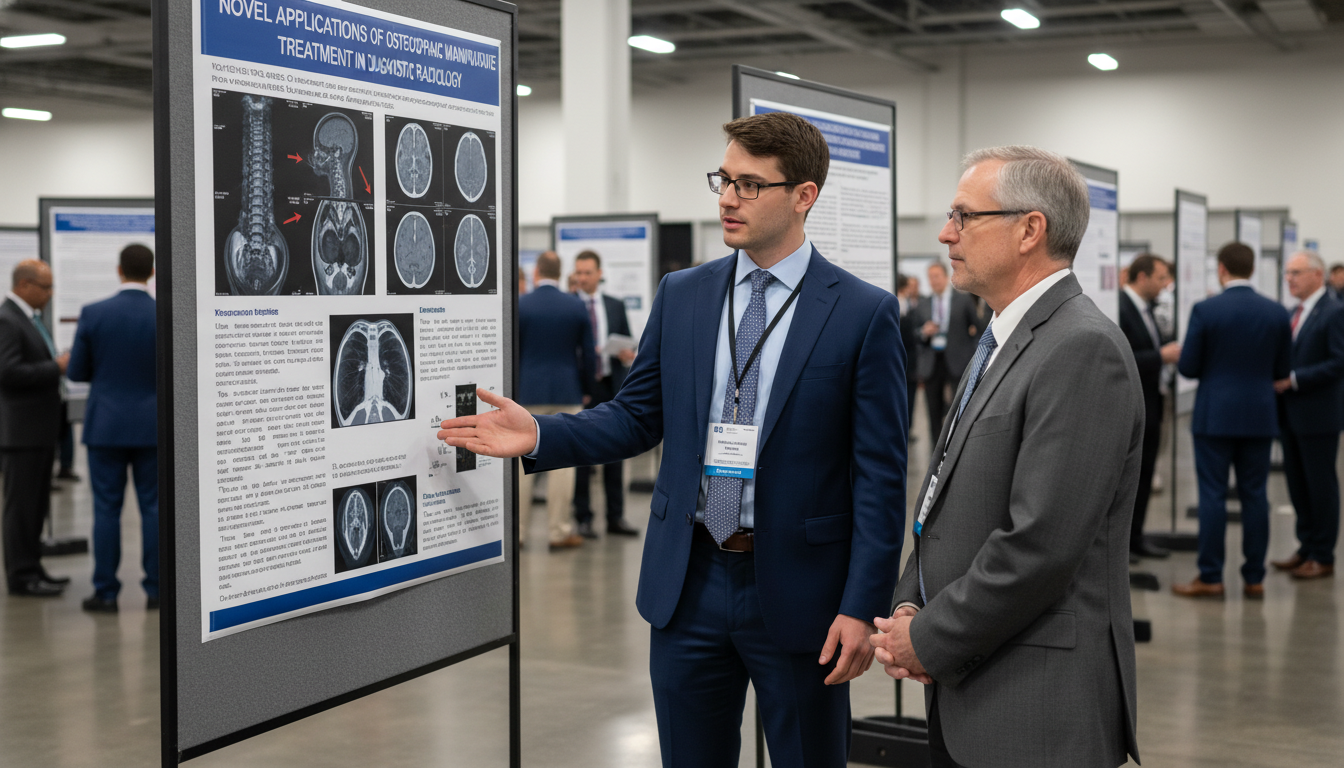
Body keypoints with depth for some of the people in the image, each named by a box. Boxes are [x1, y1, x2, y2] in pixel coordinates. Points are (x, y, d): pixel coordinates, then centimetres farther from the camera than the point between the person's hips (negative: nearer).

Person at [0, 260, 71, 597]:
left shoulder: (30, 318, 16)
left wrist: (59, 363, 6)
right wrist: (56, 367, -20)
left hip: (40, 428, 10)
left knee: (37, 503, 14)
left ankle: (31, 569, 22)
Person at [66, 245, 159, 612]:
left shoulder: (93, 314, -7)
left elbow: (76, 372, -1)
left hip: (106, 425, 0)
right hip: (152, 426, 0)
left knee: (107, 509, 4)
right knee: (154, 507, 7)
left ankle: (106, 593, 7)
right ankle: (156, 589, 9)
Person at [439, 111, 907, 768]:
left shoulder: (864, 313, -7)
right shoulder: (681, 295, 6)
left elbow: (879, 475, -8)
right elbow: (637, 417, 10)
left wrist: (862, 608, -13)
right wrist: (538, 437, -5)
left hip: (796, 589, -3)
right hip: (689, 586, 4)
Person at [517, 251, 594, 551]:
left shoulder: (518, 305, -4)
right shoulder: (576, 306, 0)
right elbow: (588, 353, 3)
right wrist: (587, 389, 16)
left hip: (526, 392, -1)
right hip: (566, 392, 1)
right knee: (562, 462, 3)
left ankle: (517, 530, 8)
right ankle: (559, 531, 5)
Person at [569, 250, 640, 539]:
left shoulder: (616, 306, 12)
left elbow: (627, 345, 12)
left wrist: (628, 355, -9)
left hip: (611, 385, 3)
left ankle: (616, 517, 13)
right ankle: (583, 518, 7)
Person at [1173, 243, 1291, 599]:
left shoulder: (1205, 310, -10)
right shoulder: (1277, 312, 2)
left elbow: (1188, 367, -8)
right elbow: (1282, 370, 7)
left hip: (1215, 416, -3)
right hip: (1260, 417, 3)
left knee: (1213, 495, 1)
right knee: (1255, 496, 8)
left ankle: (1210, 577, 4)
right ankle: (1254, 578, 12)